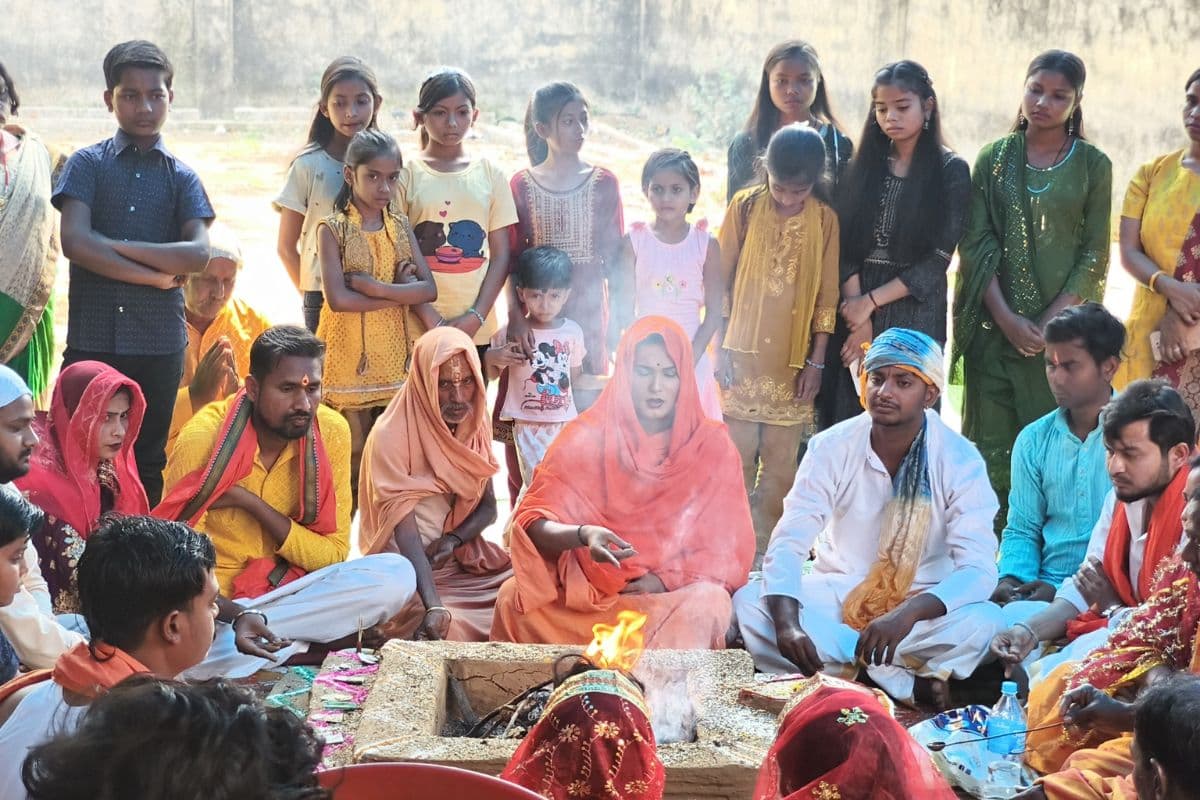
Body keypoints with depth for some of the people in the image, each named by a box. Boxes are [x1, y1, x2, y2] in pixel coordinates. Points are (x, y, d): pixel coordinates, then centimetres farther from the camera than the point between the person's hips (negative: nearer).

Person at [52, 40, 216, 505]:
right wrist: (156, 275, -11)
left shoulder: (182, 177, 8)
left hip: (161, 342, 2)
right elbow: (75, 244, -12)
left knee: (148, 462, 9)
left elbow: (197, 254, -7)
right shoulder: (87, 164, 3)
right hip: (92, 338, -2)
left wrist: (114, 245, -11)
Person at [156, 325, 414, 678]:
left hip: (284, 586, 5)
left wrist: (251, 502, -18)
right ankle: (295, 645, -12)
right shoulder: (203, 439, -17)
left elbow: (333, 555, -6)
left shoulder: (332, 432, -7)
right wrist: (237, 618, -35)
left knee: (396, 575, -22)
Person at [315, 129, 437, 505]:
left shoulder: (400, 226, 8)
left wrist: (374, 286, -15)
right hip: (349, 359, -4)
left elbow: (428, 290, -2)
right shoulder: (332, 228, -5)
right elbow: (338, 299, -17)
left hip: (394, 358, 4)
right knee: (353, 457, 1)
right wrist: (400, 294, -13)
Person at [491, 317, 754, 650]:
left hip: (679, 592, 0)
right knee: (513, 597, -26)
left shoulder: (711, 445, 3)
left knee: (709, 603, -34)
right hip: (588, 590, 0)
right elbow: (532, 521, -8)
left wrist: (666, 580, -14)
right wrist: (583, 535, -29)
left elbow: (730, 548, 2)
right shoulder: (586, 437, 0)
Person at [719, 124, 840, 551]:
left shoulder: (825, 219, 1)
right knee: (737, 455, 0)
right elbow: (720, 279, 2)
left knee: (782, 462, 3)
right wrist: (720, 347, -1)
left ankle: (767, 547, 12)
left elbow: (826, 295, 4)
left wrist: (816, 361, 1)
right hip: (741, 353, -1)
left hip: (793, 361, 1)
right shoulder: (745, 206, -1)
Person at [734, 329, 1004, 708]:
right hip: (836, 595, 2)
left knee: (985, 621, -33)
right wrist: (786, 623, -37)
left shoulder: (960, 461, -13)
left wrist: (907, 615, -42)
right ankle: (910, 686, -26)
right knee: (748, 604, -27)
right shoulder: (831, 447, -9)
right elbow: (789, 542, -16)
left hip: (920, 608, -2)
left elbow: (978, 569, -23)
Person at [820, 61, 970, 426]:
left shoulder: (951, 170, -1)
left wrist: (871, 302, -10)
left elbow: (938, 260, -7)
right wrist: (858, 318, -10)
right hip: (856, 305, 3)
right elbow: (846, 248, 1)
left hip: (915, 310, -3)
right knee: (848, 417, 1)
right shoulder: (864, 164, 9)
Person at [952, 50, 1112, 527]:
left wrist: (1050, 321, -10)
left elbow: (1095, 255, 1)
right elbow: (976, 243, 2)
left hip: (1064, 324, -1)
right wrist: (1007, 318, -10)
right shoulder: (994, 159, 8)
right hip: (996, 324, 1)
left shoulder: (1092, 165, 4)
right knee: (991, 443, 0)